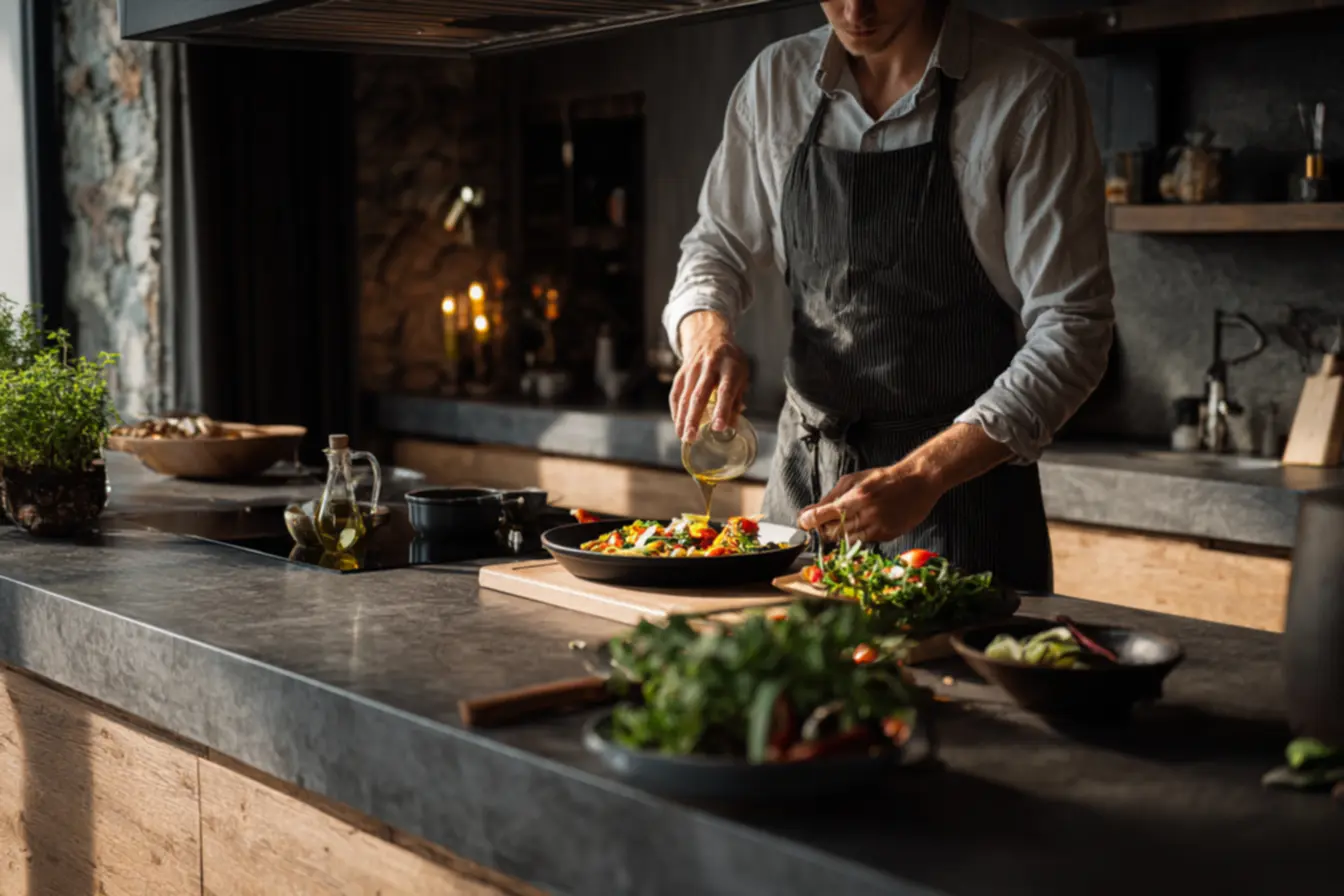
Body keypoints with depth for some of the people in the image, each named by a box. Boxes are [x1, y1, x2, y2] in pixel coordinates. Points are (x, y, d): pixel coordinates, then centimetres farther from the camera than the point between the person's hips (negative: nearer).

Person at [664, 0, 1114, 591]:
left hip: (964, 485, -4)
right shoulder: (775, 82, 3)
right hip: (803, 485, 5)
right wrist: (705, 331, -9)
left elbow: (1070, 328, -14)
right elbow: (716, 246, 16)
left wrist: (920, 477, -24)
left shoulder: (1030, 93, -12)